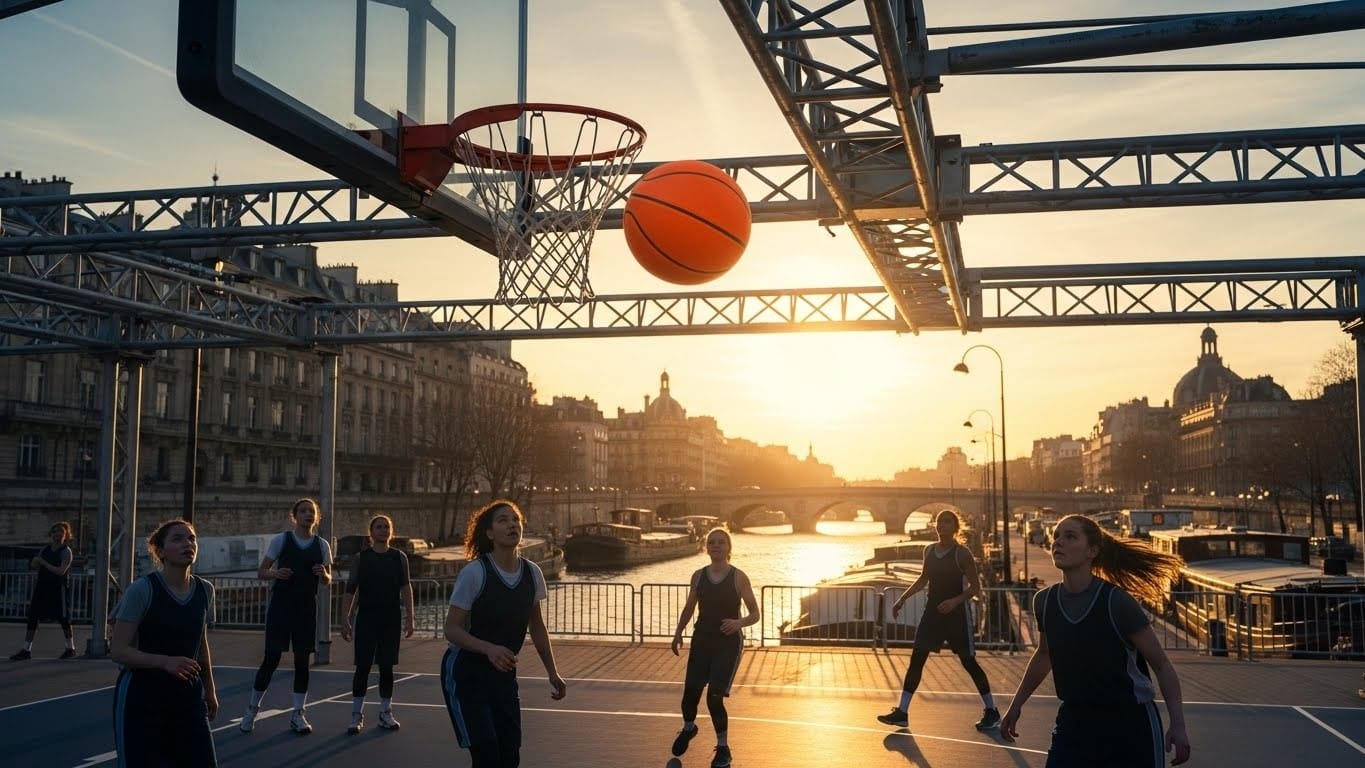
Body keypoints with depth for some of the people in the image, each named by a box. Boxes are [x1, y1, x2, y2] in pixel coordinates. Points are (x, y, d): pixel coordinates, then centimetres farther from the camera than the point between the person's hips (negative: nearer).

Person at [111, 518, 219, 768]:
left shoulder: (204, 591, 4)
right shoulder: (142, 590, -13)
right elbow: (118, 650, -14)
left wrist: (210, 690, 22)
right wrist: (166, 662, -27)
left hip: (187, 697, 5)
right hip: (142, 698, -5)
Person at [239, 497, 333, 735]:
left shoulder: (322, 545, 6)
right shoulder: (281, 540, -2)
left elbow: (327, 581, 11)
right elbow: (261, 572, 0)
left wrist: (323, 573, -11)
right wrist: (275, 573, -20)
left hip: (306, 607, 3)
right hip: (280, 603, -3)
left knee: (302, 660, 5)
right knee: (272, 658, -2)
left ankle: (298, 714, 13)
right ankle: (252, 709, 14)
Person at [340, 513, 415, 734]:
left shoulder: (399, 557, 5)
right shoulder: (361, 558, 1)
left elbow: (405, 588, 3)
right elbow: (351, 589, 2)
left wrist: (409, 617, -6)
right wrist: (346, 619, -5)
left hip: (391, 618, 1)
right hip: (366, 617, -1)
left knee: (386, 667, 6)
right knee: (362, 666, -3)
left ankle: (385, 713, 16)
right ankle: (357, 716, 4)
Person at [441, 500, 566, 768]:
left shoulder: (532, 573, -2)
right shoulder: (474, 573, -18)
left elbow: (537, 627, 12)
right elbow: (452, 629, -17)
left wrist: (552, 673, 12)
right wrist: (489, 648, -32)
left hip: (503, 675, 5)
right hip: (465, 674, -5)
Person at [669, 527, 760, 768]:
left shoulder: (738, 577, -7)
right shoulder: (699, 576, 4)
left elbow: (755, 614, -4)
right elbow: (689, 608, 14)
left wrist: (739, 623, -25)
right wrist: (679, 632, 1)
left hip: (729, 643, -3)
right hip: (702, 640, 3)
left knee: (715, 698, -11)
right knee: (690, 692, 1)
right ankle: (688, 728, 36)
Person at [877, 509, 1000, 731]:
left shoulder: (962, 554, -11)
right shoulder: (929, 551, 7)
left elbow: (975, 587, -11)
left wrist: (955, 601, -25)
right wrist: (902, 598, 15)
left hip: (956, 613, -5)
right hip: (932, 611, 6)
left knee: (969, 662, 2)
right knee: (916, 659, 1)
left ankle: (991, 711, 17)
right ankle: (901, 712, 4)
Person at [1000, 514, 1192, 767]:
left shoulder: (1116, 602, -18)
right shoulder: (1044, 601, -4)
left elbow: (1161, 665, -10)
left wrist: (1178, 725, -18)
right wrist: (1016, 706, 20)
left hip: (1130, 724, -4)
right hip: (1074, 722, 4)